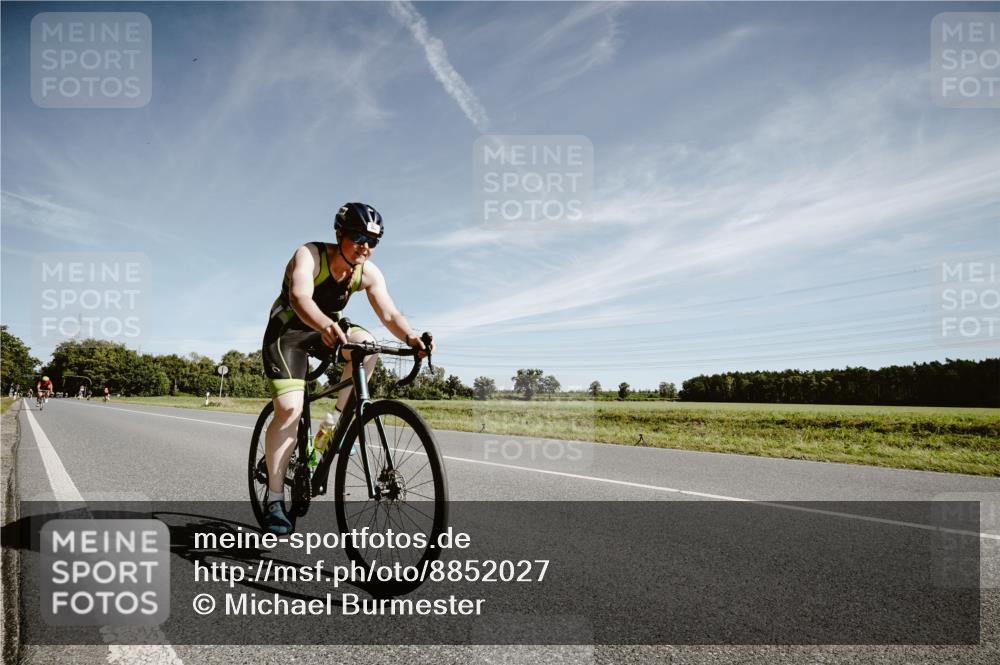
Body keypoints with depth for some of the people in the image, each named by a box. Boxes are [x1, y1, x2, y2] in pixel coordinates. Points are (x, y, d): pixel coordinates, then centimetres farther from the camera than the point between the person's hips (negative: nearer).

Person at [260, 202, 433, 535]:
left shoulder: (369, 272, -13)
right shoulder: (309, 255, -26)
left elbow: (389, 313, -22)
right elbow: (300, 298, -43)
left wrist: (410, 337, -44)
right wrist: (326, 326, -64)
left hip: (329, 329, 4)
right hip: (288, 330, -4)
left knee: (366, 343, -29)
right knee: (290, 409, -18)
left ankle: (337, 419, -10)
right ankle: (274, 498, -6)